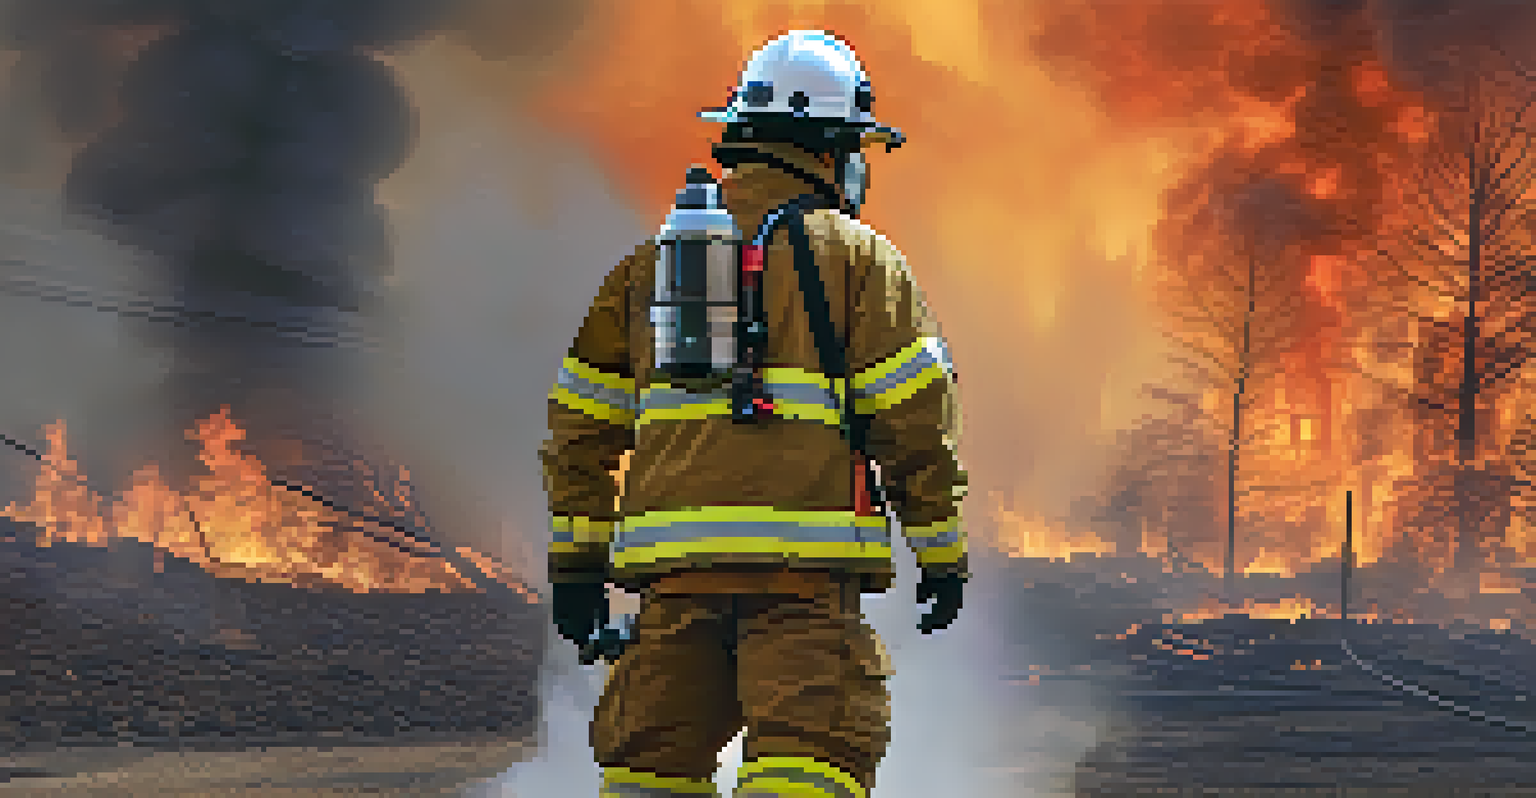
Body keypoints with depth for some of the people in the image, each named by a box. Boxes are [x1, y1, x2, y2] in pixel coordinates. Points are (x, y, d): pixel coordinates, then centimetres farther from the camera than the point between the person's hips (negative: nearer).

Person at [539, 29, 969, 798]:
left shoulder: (651, 261, 18)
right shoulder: (854, 256, 5)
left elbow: (580, 419, 17)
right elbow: (914, 417, 0)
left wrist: (576, 560, 21)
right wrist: (942, 552, 6)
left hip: (673, 558, 4)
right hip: (803, 559, -4)